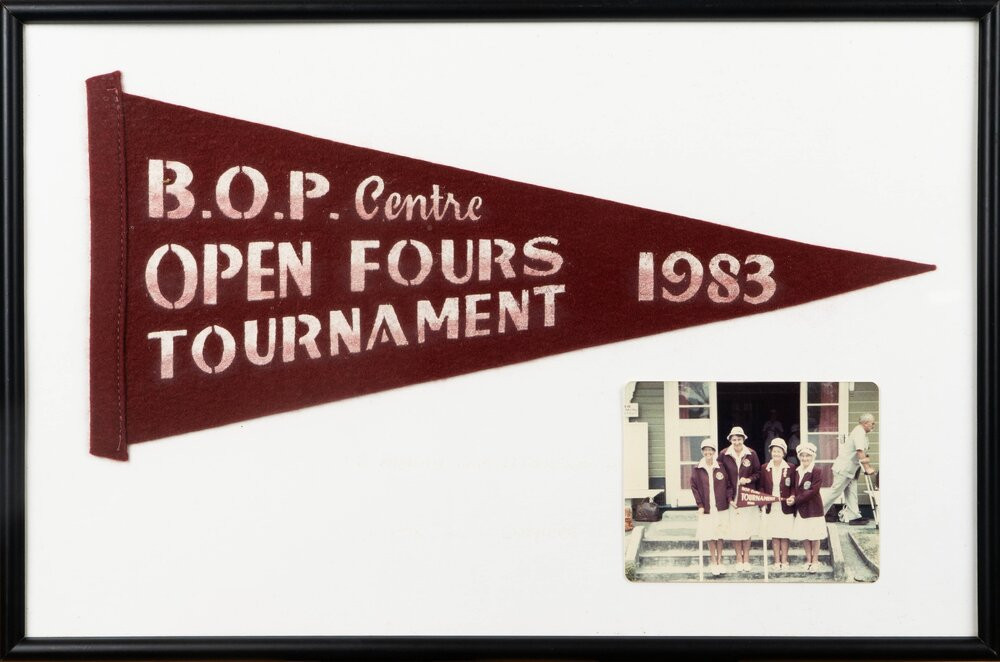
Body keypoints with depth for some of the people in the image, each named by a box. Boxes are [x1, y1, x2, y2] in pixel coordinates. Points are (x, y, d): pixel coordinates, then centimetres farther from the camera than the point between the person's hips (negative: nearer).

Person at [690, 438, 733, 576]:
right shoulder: (697, 469, -1)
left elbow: (728, 484, 6)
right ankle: (713, 563, 13)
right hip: (706, 508, -1)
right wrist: (700, 505, -6)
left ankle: (719, 561, 18)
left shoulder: (721, 467, 0)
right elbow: (694, 487, -1)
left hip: (721, 507, 1)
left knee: (720, 535, 6)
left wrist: (730, 499, -6)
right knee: (710, 536, 3)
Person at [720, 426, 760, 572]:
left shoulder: (751, 454, -1)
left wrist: (749, 479, -12)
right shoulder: (724, 455, -4)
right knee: (734, 529, 0)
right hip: (731, 498, 0)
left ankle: (746, 559, 15)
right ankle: (739, 559, 12)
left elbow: (758, 472, 9)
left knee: (746, 529, 4)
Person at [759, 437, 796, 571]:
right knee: (774, 536, 5)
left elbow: (794, 487, 4)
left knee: (784, 535, 4)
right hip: (770, 507, 1)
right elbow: (762, 487, 8)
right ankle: (777, 561, 13)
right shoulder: (765, 468, 4)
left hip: (785, 507, -1)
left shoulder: (790, 468, 0)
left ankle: (784, 561, 13)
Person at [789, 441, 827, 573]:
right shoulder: (797, 471, 7)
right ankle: (808, 560, 20)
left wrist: (796, 499, -17)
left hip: (813, 507, -6)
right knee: (804, 536, 9)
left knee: (814, 536, 4)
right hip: (800, 508, 6)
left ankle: (815, 561, 15)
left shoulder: (817, 471, -13)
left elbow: (813, 491, -17)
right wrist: (793, 497, -9)